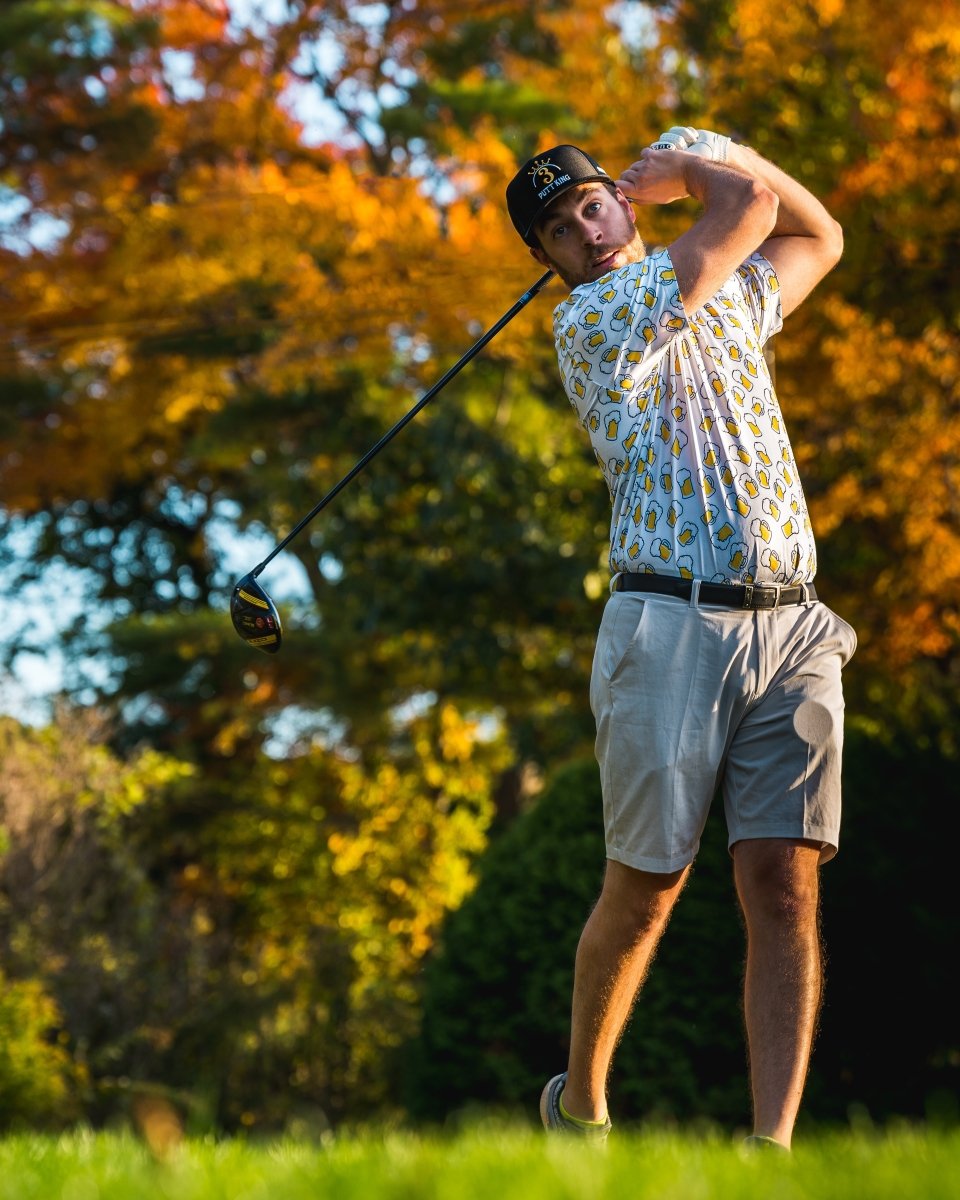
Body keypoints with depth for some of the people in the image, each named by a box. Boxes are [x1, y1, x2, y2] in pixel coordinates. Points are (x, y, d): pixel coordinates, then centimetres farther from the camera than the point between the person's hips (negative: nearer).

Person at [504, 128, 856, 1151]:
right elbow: (752, 208, -6)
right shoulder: (591, 321, -3)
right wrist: (694, 169, 15)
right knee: (646, 886, 0)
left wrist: (706, 152, 26)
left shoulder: (733, 299, 21)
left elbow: (817, 236, 38)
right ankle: (579, 1107, 21)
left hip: (792, 627, 5)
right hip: (673, 625, -5)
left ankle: (773, 1140, -10)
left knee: (786, 886, -7)